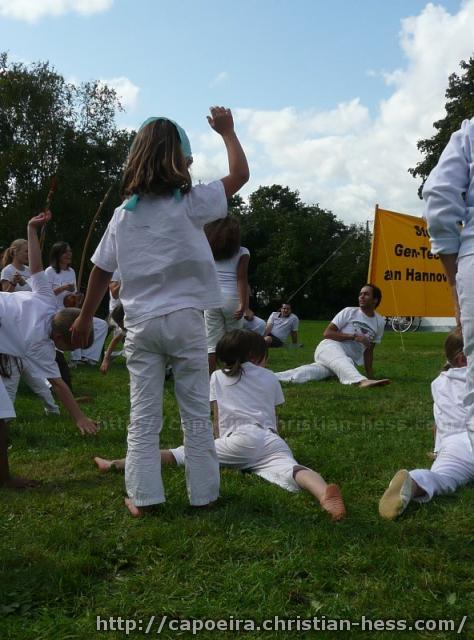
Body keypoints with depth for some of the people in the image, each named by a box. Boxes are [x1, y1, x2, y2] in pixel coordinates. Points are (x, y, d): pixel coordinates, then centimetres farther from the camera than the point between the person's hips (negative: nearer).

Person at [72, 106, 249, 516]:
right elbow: (240, 175, 3)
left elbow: (101, 271, 8)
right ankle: (203, 492, 17)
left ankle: (143, 497, 11)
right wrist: (227, 131, 16)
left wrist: (85, 317, 20)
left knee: (143, 416, 8)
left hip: (141, 323, 3)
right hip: (184, 319, -2)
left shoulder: (123, 214, 4)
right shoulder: (189, 203, -7)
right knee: (197, 414, 9)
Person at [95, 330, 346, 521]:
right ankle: (324, 493, -55)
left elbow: (217, 420, 22)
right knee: (289, 468, -24)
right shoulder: (270, 378, 27)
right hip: (272, 441, 2)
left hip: (240, 439, -2)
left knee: (185, 453, -1)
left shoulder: (218, 377, 22)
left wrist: (220, 450, 35)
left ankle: (118, 464, -9)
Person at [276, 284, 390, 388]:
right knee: (342, 362, -43)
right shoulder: (349, 312, 4)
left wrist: (370, 374, 12)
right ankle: (362, 381, -70)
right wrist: (354, 336, -11)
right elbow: (327, 333, -2)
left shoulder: (380, 322, 15)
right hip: (330, 347, -3)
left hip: (350, 361, 3)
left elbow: (369, 350, 22)